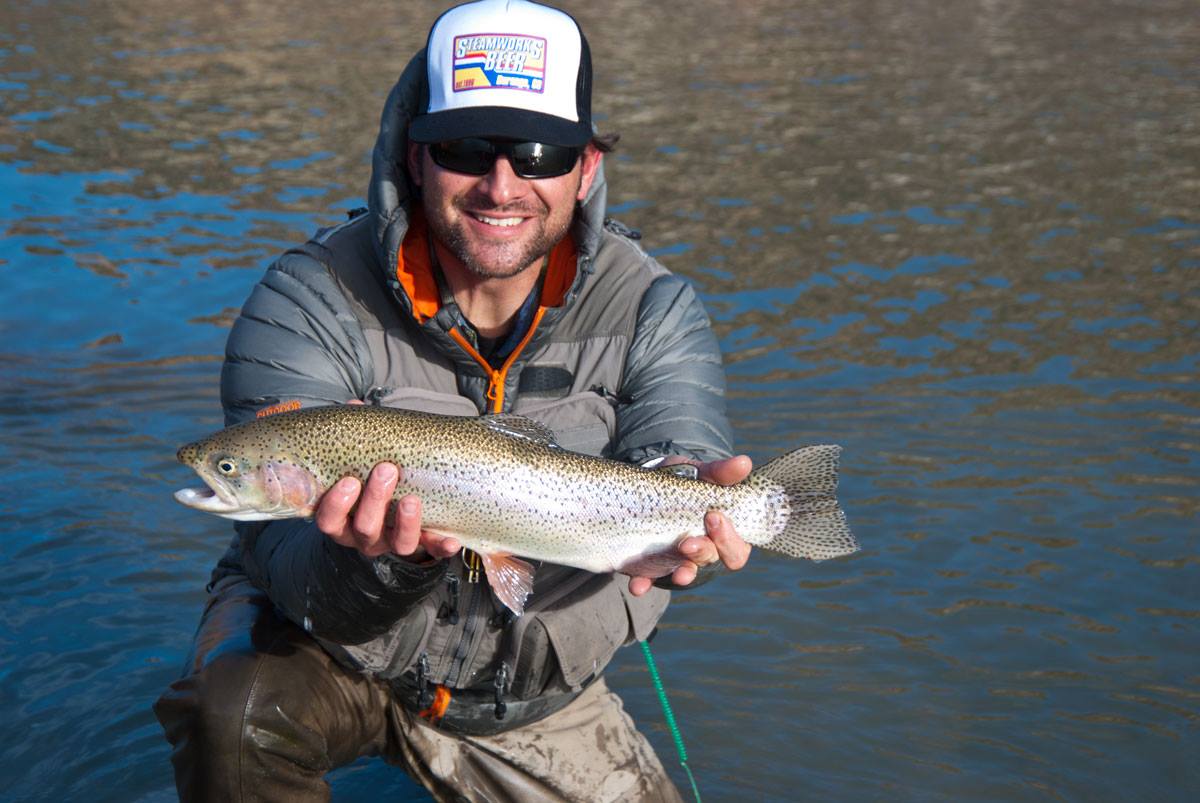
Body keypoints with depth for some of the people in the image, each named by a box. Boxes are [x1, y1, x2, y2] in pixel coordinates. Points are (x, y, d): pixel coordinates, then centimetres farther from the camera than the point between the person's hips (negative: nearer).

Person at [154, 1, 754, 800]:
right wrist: (390, 559, -51)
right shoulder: (310, 305, -22)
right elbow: (295, 567, -27)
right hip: (340, 649, -3)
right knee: (234, 712, -33)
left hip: (535, 689, 4)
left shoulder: (653, 311, -12)